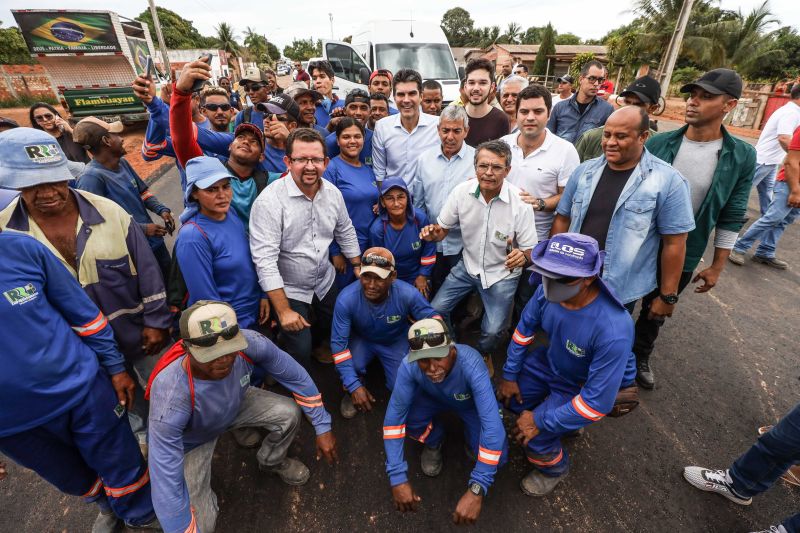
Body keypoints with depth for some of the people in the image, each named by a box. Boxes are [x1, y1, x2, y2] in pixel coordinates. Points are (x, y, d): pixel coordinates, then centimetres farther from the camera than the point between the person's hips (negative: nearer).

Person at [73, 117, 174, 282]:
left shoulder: (123, 163, 4)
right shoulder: (91, 178, -21)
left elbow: (142, 191, 15)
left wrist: (161, 210, -3)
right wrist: (142, 229, -25)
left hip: (155, 242, 8)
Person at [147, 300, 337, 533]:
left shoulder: (250, 343, -34)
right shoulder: (171, 397, -42)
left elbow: (296, 377, -18)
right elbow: (166, 483, -34)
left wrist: (322, 427, -12)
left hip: (236, 404, 3)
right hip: (192, 440, -3)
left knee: (289, 413, -14)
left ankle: (271, 462, 19)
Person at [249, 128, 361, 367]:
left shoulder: (332, 192, -7)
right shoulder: (269, 201, -26)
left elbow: (345, 232, 9)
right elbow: (265, 260, -27)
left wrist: (358, 267, 9)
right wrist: (284, 311, -25)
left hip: (325, 281, 6)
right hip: (289, 290, -6)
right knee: (300, 352, -4)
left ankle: (310, 344, 52)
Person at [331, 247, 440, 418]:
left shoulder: (407, 294, -33)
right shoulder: (346, 299, -33)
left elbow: (431, 317, -15)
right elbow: (338, 343, -25)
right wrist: (354, 386, -28)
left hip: (396, 341, 1)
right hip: (361, 339, -1)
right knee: (353, 366, -31)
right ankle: (351, 391, 6)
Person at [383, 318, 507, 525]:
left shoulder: (470, 364, -43)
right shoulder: (409, 366, -35)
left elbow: (493, 426, -44)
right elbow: (393, 417, -28)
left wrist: (476, 490, -44)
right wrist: (398, 478, -30)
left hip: (471, 403, -1)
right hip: (433, 398, 2)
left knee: (497, 458, -23)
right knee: (404, 414, -29)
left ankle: (471, 442, 14)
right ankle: (433, 442, 7)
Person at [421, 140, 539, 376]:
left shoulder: (519, 202, -21)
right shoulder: (462, 191, -14)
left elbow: (530, 250, -14)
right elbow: (442, 228, -2)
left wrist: (522, 257, -39)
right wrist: (433, 233, -27)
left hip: (502, 273, -2)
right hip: (468, 265, 3)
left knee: (493, 330, -10)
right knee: (436, 310, -4)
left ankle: (483, 354, 29)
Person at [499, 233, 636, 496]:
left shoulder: (613, 331, -41)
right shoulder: (549, 290, -25)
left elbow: (597, 402, -32)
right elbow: (524, 328, -6)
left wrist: (541, 422, -24)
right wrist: (509, 374, 0)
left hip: (587, 386, -5)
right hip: (552, 361, 6)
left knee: (535, 436, -14)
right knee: (509, 395, 7)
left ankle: (554, 468, 22)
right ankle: (565, 421, 31)